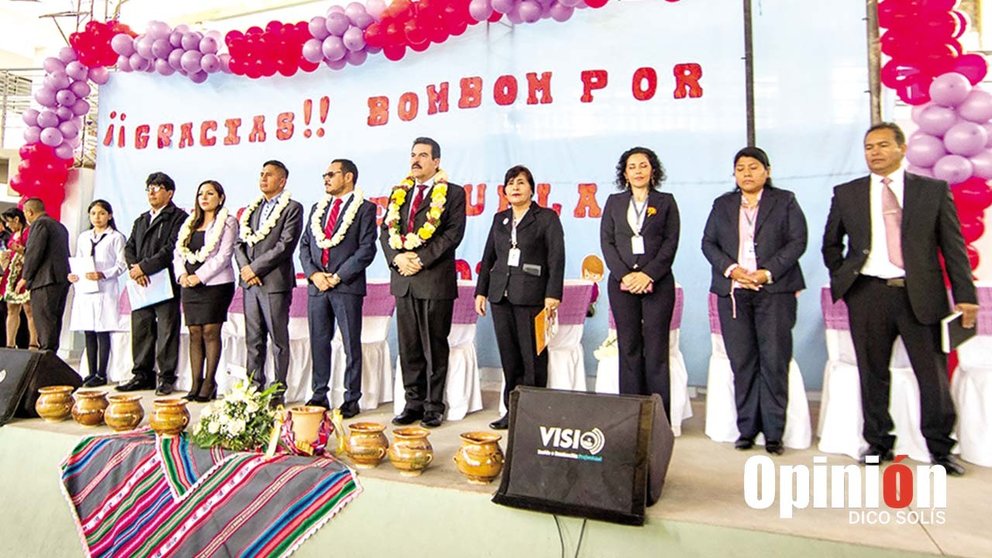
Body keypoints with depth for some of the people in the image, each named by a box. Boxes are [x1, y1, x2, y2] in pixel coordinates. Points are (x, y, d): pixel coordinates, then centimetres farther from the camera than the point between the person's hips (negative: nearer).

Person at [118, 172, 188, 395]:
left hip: (166, 283, -7)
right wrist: (134, 269, -6)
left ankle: (167, 378, 3)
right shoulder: (141, 220, 23)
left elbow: (172, 248, -13)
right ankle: (142, 375, 19)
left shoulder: (178, 217, -2)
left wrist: (144, 267, -15)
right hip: (142, 284, 7)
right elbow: (129, 247, 14)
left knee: (167, 331, -3)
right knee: (141, 331, 10)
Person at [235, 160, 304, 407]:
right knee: (253, 340, 10)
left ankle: (278, 393, 6)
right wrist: (245, 267, -4)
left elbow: (285, 246, -12)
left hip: (275, 282, -6)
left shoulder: (292, 208, -2)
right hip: (250, 283, 6)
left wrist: (255, 268, -12)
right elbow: (240, 242, 14)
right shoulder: (252, 209, 18)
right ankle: (254, 388, 18)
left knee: (279, 340, 0)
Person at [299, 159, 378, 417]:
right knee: (318, 342, 10)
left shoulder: (365, 209, 0)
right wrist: (313, 274, -2)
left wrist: (338, 276, -12)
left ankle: (352, 399, 8)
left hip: (347, 287, -5)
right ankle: (319, 394, 20)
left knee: (351, 345, 1)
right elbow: (305, 246, 15)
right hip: (317, 286, 6)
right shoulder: (318, 208, 18)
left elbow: (366, 249, -9)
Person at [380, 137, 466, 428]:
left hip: (436, 279, -5)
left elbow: (453, 233, -10)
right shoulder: (399, 193, 16)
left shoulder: (453, 193, 0)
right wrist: (397, 258, -7)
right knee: (408, 346, 9)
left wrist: (421, 259, -15)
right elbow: (386, 230, 12)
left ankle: (434, 406, 11)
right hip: (403, 279, 5)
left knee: (435, 347, 2)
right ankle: (413, 402, 19)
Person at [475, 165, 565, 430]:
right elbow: (488, 256, 19)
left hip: (531, 295, -5)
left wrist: (553, 294, -12)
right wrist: (481, 290, 13)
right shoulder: (499, 219, 17)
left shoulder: (547, 217, 3)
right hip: (501, 295, 5)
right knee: (509, 356, 7)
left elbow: (556, 257, -4)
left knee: (533, 356, -4)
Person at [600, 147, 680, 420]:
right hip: (622, 282, 2)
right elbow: (606, 242, 5)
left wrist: (648, 274, -12)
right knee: (628, 347, 2)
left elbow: (671, 242, 0)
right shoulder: (614, 202, 13)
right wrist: (624, 274, -8)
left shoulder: (665, 202, 9)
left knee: (656, 349, -3)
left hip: (657, 282, -1)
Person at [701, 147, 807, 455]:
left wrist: (768, 272, -12)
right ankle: (747, 428, 10)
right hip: (733, 292, 2)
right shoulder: (722, 205, 17)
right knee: (742, 361, 2)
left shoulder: (785, 201, 10)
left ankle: (773, 432, 4)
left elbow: (797, 241, 1)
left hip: (775, 290, -2)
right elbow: (708, 243, 9)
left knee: (774, 360, -4)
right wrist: (731, 269, -8)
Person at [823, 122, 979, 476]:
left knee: (934, 374, 2)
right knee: (872, 374, 6)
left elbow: (953, 246, 5)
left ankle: (940, 449, 16)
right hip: (868, 294, 1)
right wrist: (842, 279, 6)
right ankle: (878, 444, 20)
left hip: (921, 294, 0)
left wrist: (965, 295, -1)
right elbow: (830, 243, 18)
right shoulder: (846, 194, 10)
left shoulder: (934, 190, 8)